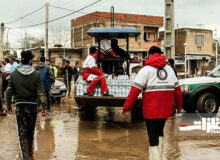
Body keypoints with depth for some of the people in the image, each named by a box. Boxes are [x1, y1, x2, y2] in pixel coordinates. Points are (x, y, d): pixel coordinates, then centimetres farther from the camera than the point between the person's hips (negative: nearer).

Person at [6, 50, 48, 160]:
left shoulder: (14, 74, 0)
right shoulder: (36, 74, -4)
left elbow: (9, 92, 3)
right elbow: (41, 92, -8)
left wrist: (8, 106, 13)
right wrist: (44, 107, -5)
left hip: (19, 106, 0)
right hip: (32, 105, 1)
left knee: (22, 132, 1)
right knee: (31, 132, 16)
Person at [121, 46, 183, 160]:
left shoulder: (146, 69, -5)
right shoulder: (169, 69, 10)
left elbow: (135, 90, -12)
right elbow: (177, 89, 12)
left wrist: (126, 107, -10)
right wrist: (179, 105, 25)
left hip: (151, 111, -5)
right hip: (166, 110, 5)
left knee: (153, 137, 2)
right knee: (159, 132, 23)